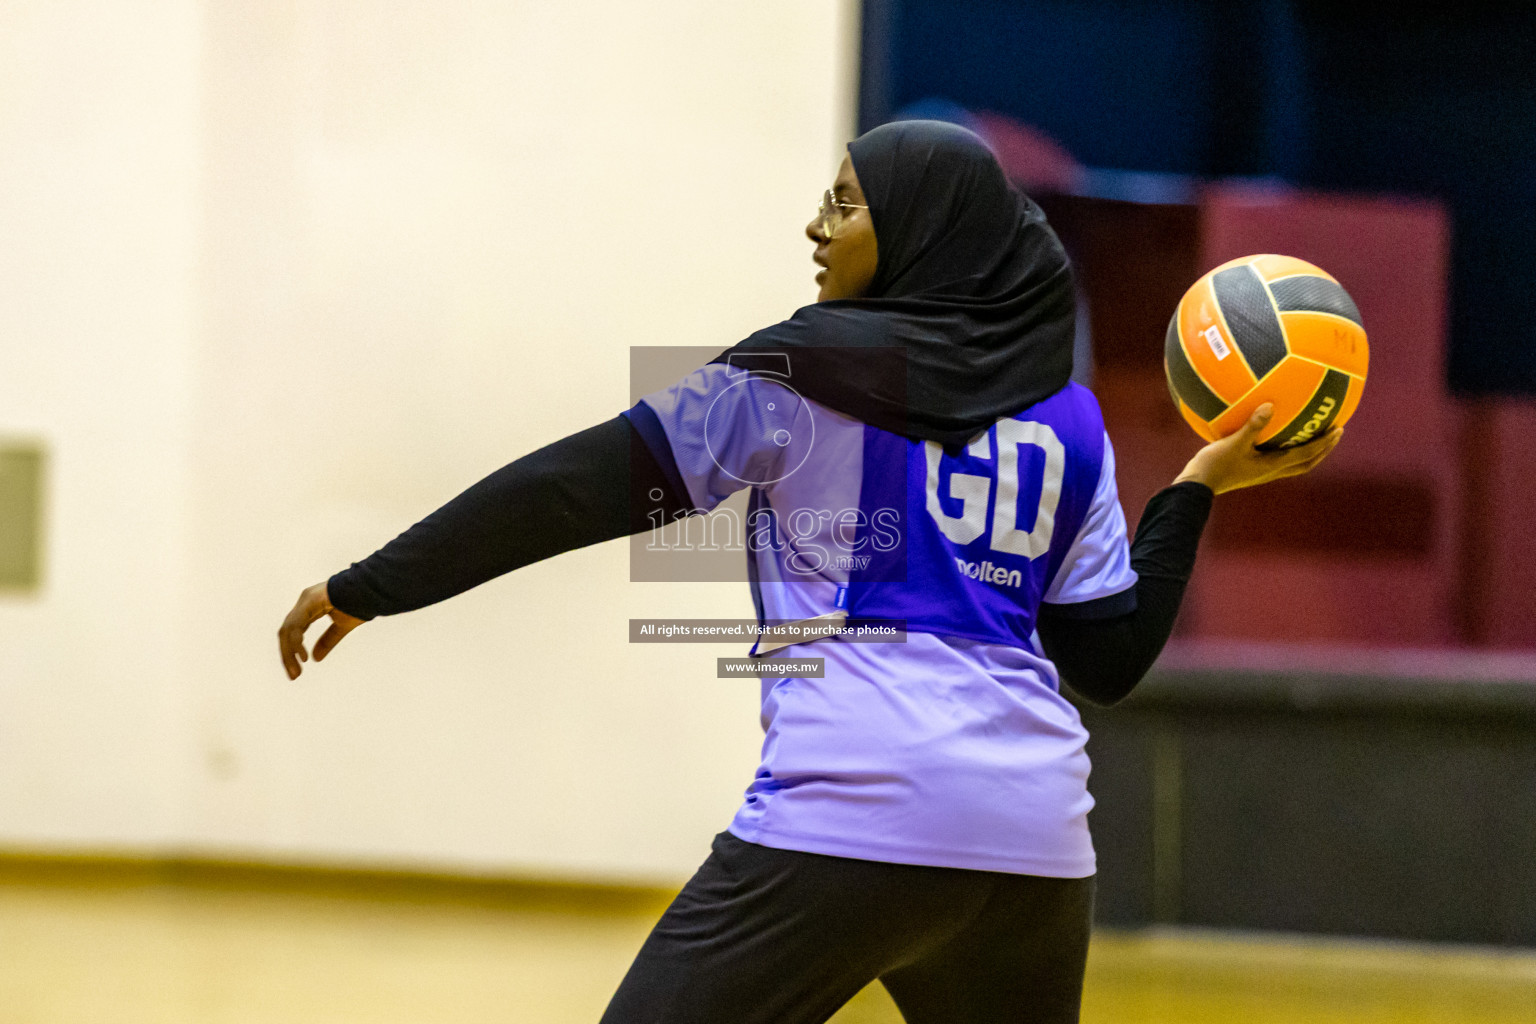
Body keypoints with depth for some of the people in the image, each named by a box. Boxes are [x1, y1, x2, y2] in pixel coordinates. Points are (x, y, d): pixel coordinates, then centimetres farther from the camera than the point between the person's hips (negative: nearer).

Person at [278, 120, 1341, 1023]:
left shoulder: (805, 375, 3)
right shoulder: (1065, 417, 16)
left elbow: (584, 488, 1)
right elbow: (1111, 658, 15)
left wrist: (369, 587, 6)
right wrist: (1201, 486, 26)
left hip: (850, 818, -6)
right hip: (1035, 829, 6)